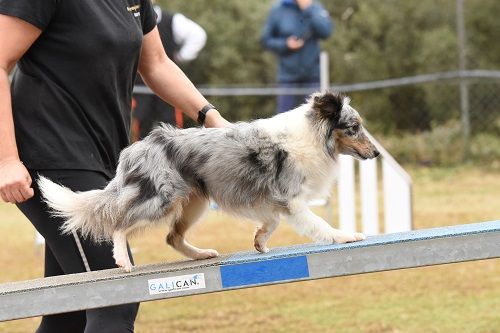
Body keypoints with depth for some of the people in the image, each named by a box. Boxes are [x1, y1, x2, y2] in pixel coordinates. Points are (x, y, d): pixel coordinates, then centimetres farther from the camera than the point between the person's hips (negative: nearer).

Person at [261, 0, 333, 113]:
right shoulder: (278, 10, -1)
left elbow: (326, 31, -15)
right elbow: (266, 40, 4)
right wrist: (286, 44, -13)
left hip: (313, 76, 0)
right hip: (288, 77, 0)